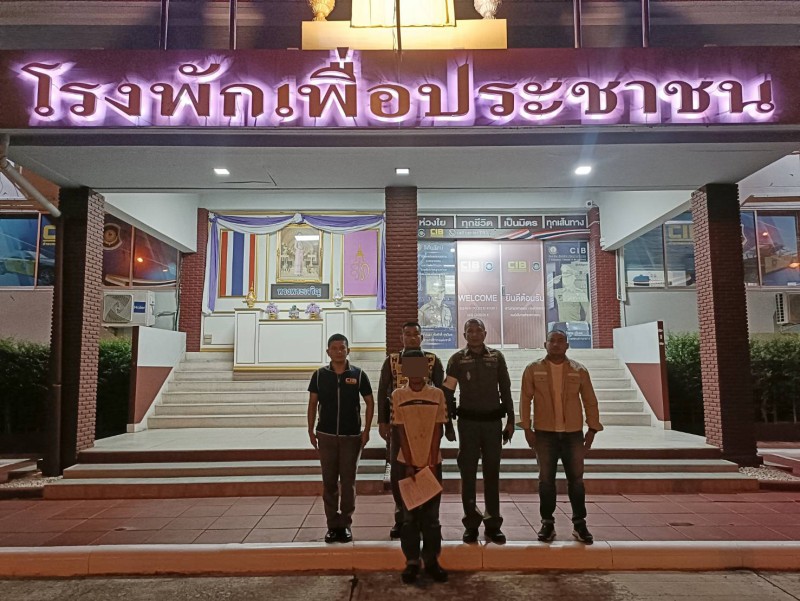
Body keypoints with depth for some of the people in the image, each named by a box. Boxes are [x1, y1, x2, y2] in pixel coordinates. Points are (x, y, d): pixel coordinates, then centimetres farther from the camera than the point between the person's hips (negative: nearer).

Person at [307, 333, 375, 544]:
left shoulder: (358, 375, -3)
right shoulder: (320, 375, 1)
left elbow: (369, 403, 3)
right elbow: (312, 403, 7)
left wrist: (366, 430, -3)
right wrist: (311, 430, 2)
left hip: (352, 436, -1)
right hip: (326, 435, 1)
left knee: (348, 482, 5)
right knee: (329, 482, 6)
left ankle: (345, 524, 17)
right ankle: (333, 525, 17)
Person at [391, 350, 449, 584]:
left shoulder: (437, 394, -2)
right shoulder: (397, 395, -3)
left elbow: (437, 431, -3)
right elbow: (401, 432, -5)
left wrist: (431, 463, -9)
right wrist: (409, 464, -9)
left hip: (432, 463, 0)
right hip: (407, 463, 0)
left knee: (431, 513, 8)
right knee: (409, 514, 7)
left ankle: (431, 560, 19)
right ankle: (412, 561, 18)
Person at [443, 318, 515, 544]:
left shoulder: (496, 357, 5)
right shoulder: (457, 359, 0)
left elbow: (506, 390, 8)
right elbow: (447, 392, 0)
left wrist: (510, 420, 5)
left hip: (493, 421, 1)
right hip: (468, 422, -1)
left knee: (492, 472, 7)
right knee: (468, 472, 4)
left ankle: (493, 524, 17)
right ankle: (471, 523, 15)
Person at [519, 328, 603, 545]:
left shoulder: (579, 371, 3)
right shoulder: (533, 370, 0)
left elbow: (590, 401, 6)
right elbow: (525, 400, 1)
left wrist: (592, 428, 2)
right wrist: (527, 428, -4)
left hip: (573, 433, 1)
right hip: (544, 433, -1)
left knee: (576, 479, 6)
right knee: (546, 480, 5)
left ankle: (579, 524, 20)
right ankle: (547, 523, 18)